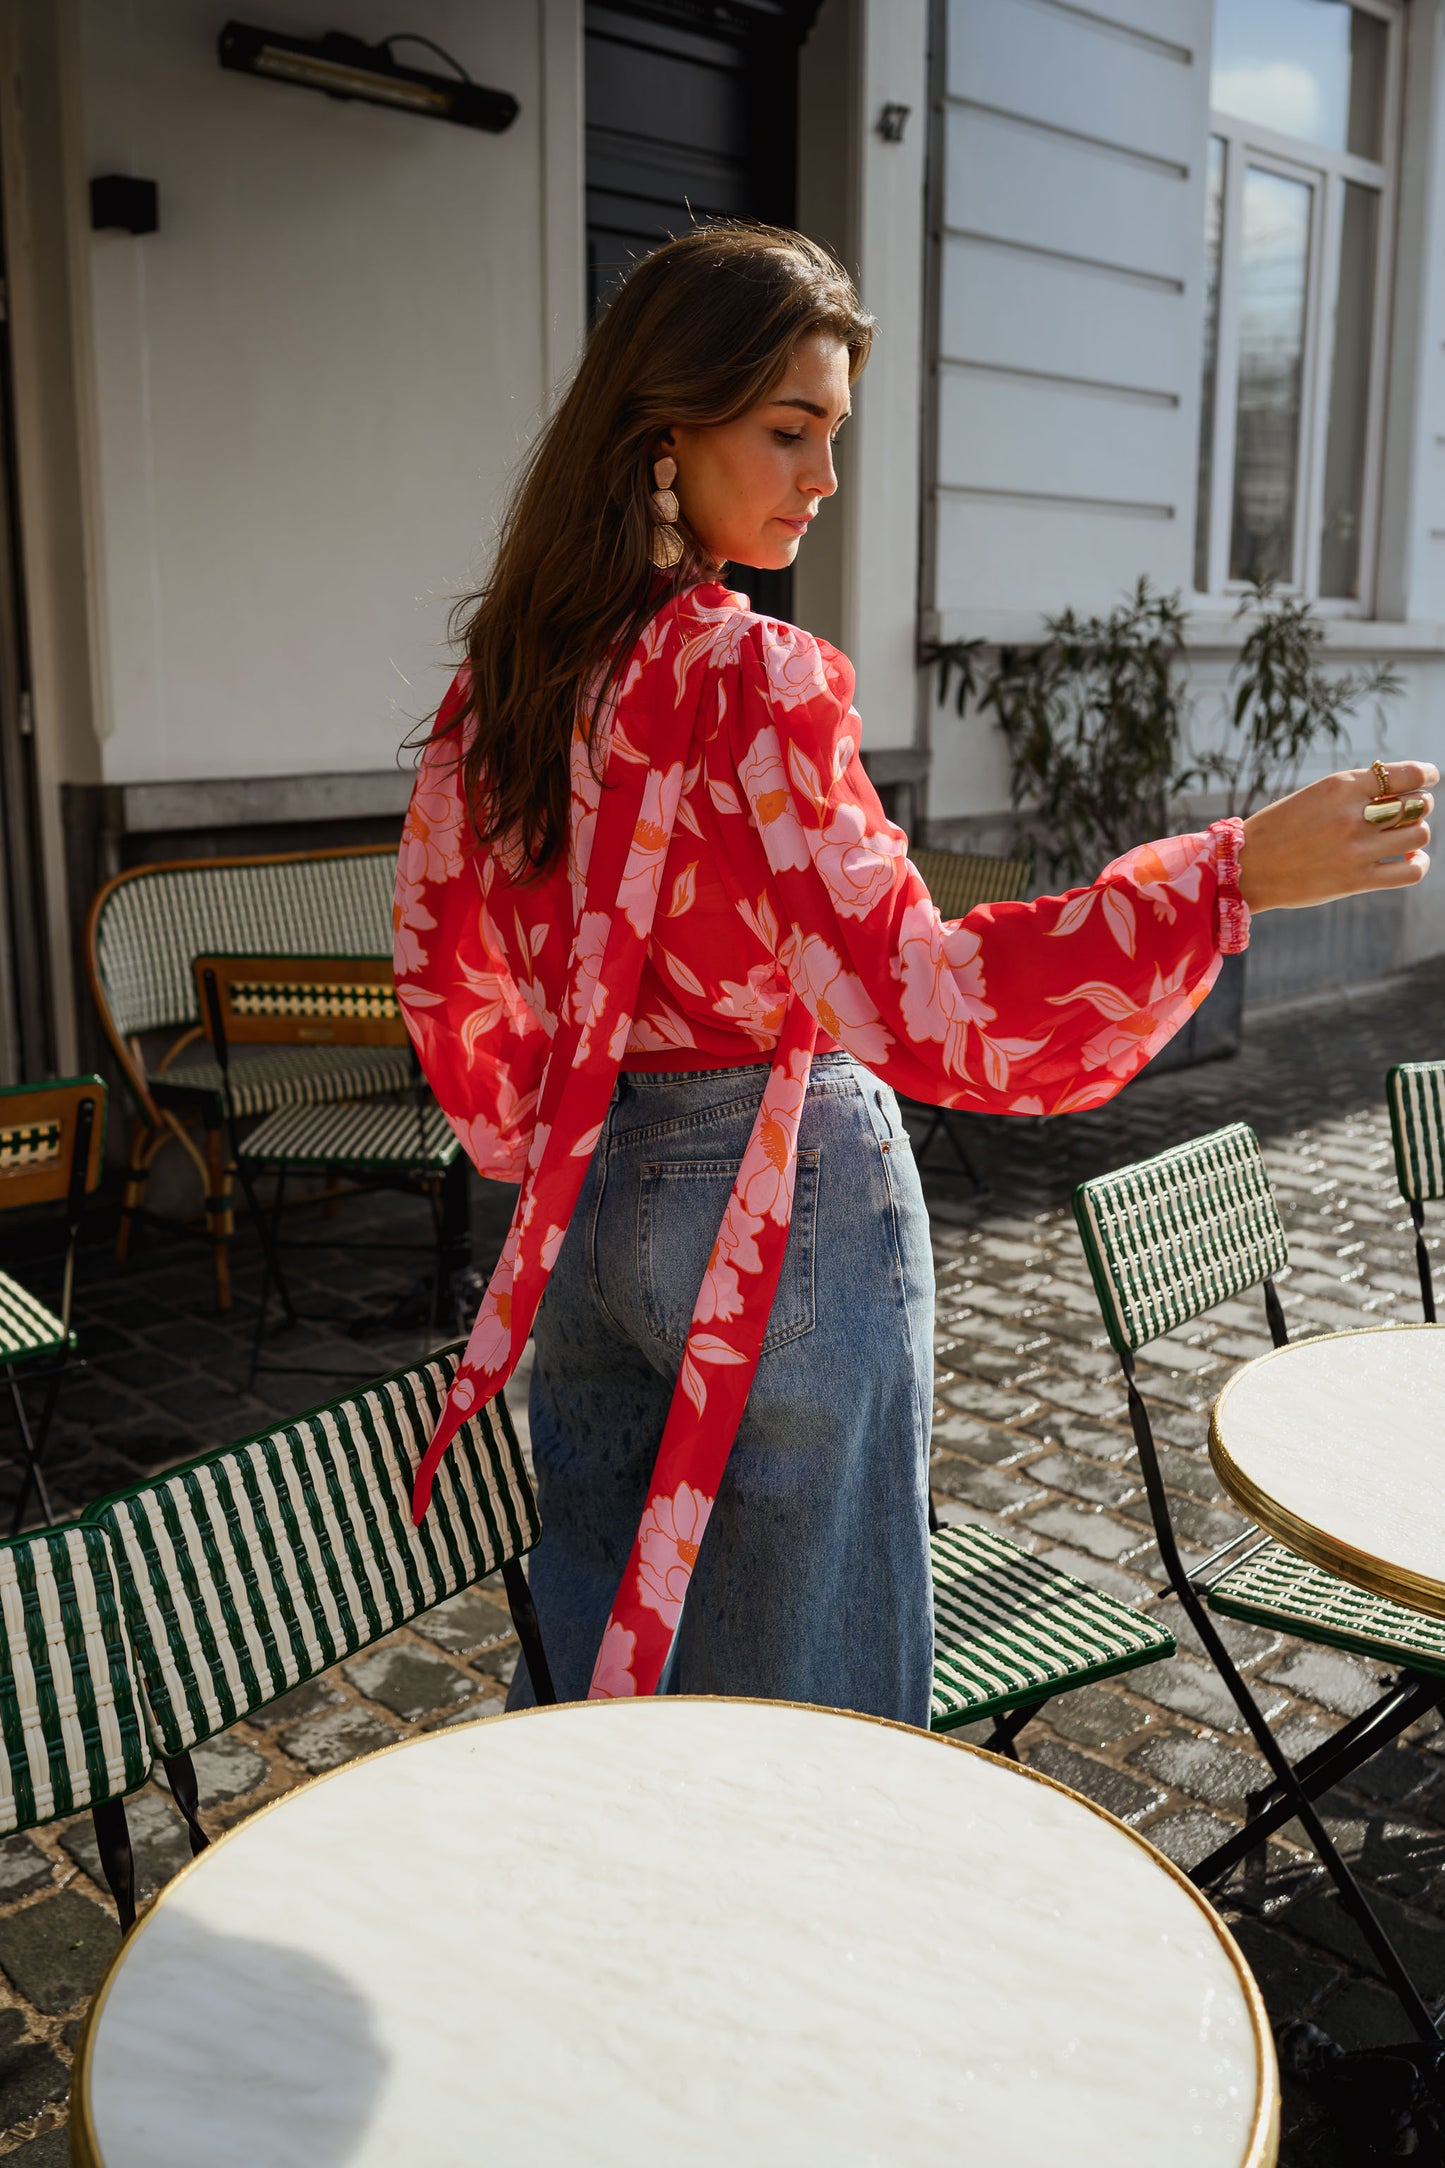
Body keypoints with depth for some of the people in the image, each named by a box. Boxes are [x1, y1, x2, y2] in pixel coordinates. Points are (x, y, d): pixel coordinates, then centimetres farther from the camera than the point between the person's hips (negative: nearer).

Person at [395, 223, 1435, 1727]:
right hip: (782, 1203, -7)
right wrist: (1238, 871, -30)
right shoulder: (749, 675, -20)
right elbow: (907, 994, -28)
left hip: (590, 1201, 7)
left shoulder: (504, 669, 3)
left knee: (593, 1639, 23)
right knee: (796, 1676, 11)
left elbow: (443, 966, 11)